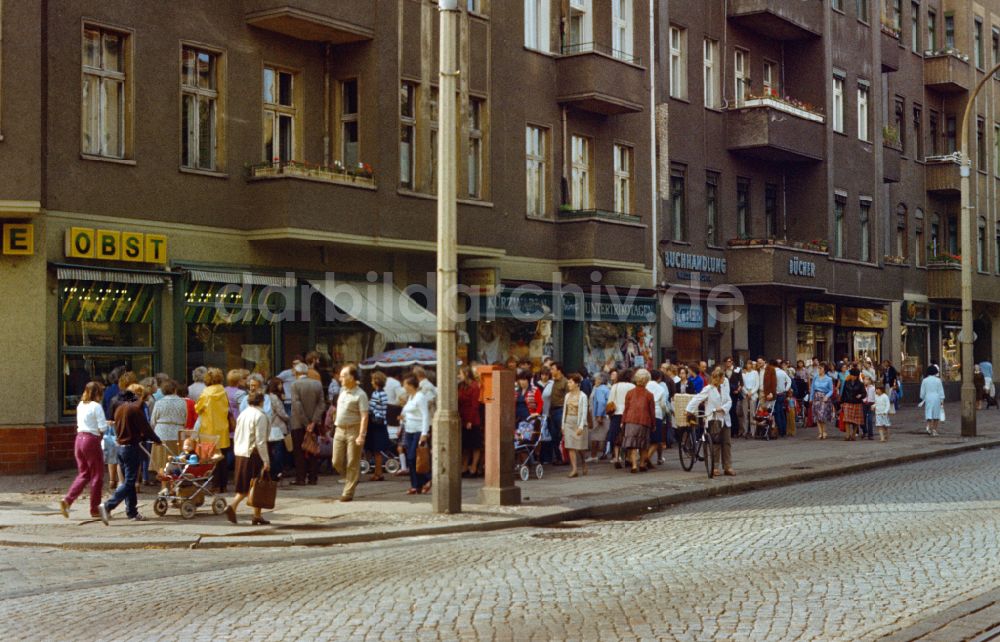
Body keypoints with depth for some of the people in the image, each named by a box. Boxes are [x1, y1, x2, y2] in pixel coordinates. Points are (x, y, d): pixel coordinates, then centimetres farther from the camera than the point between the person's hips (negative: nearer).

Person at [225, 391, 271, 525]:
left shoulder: (242, 414, 10)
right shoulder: (260, 416, -12)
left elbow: (236, 436, 14)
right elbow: (260, 440, -16)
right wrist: (266, 460, -14)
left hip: (241, 454, 7)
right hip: (254, 454, -7)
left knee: (244, 486, 12)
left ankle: (232, 506, -8)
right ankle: (257, 516, 8)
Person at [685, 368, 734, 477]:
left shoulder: (724, 388, 7)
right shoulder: (708, 389, -9)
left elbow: (729, 401, 4)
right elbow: (697, 399, -13)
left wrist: (723, 408, -14)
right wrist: (689, 410, -20)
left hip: (724, 418, 5)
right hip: (713, 419, -5)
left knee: (727, 443, 6)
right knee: (715, 443, -3)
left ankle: (728, 467, 11)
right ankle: (714, 467, 6)